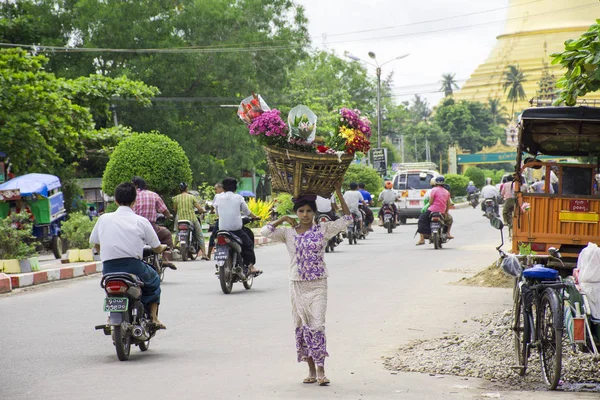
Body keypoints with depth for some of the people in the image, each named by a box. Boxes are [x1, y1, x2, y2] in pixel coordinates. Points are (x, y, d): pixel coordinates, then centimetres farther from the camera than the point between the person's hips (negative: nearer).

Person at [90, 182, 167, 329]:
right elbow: (157, 248, 9)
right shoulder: (141, 221, 1)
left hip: (109, 269, 3)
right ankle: (153, 318, 18)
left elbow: (96, 245, 18)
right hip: (133, 266, -2)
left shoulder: (103, 219, 7)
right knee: (153, 280, 28)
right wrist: (163, 247, 34)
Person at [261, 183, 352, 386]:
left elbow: (347, 219, -2)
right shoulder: (289, 233, 5)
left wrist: (339, 194, -6)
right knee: (302, 326, 5)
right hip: (297, 285, 3)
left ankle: (321, 370, -12)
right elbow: (266, 231, -2)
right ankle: (311, 370, 13)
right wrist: (283, 219, -1)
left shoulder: (323, 230, 0)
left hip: (318, 285, -3)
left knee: (317, 325, -12)